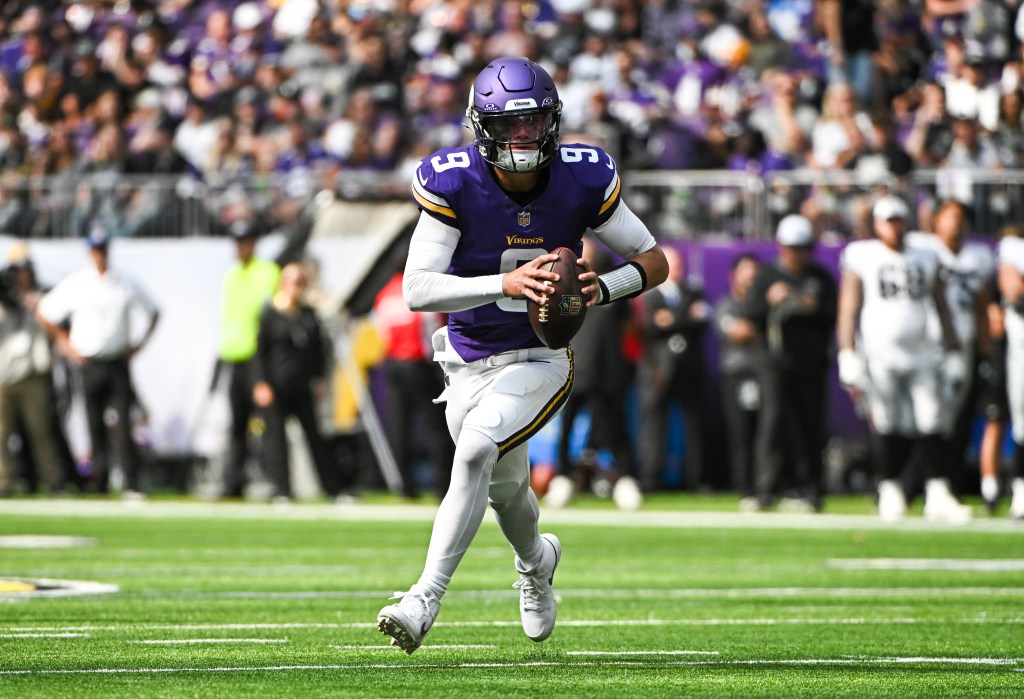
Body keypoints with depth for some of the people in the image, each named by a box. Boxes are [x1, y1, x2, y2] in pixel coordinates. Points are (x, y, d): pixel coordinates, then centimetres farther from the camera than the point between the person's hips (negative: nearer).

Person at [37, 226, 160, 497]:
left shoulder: (126, 284, 6)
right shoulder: (74, 284, 2)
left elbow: (153, 312, 18)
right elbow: (44, 312, 9)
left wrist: (141, 342, 7)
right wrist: (64, 342, 4)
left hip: (118, 362, 0)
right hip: (89, 365, 0)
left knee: (124, 425, -9)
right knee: (95, 427, 1)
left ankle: (133, 485, -12)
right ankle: (99, 485, 10)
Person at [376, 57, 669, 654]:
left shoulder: (584, 179, -16)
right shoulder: (453, 183, -20)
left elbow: (654, 261, -5)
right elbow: (417, 289, -26)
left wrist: (603, 288, -27)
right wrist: (505, 283, -41)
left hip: (540, 359, -2)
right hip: (468, 359, 2)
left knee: (475, 454, -27)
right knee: (505, 485, 20)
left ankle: (426, 601, -27)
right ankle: (537, 560, 55)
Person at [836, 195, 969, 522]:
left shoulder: (925, 259, 13)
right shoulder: (861, 258, 2)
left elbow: (942, 309, 17)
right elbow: (848, 310, 0)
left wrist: (953, 352, 13)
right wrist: (848, 357, -7)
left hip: (921, 353, 3)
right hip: (879, 356, -3)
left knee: (929, 426, -5)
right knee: (886, 427, -3)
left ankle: (937, 495, -6)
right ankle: (890, 490, 8)